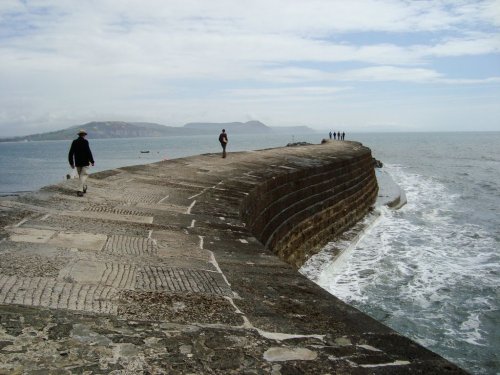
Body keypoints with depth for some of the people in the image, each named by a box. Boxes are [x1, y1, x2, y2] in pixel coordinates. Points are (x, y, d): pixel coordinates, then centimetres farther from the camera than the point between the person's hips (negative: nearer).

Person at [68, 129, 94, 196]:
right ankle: (80, 190, -14)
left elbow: (70, 153, 8)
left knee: (81, 176, 18)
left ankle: (84, 188, 33)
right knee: (84, 175, -3)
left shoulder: (74, 142, 6)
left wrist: (71, 163, 15)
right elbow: (88, 152, -16)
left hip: (77, 163, 6)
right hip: (85, 163, -5)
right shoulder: (85, 142, -11)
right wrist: (92, 161, -8)